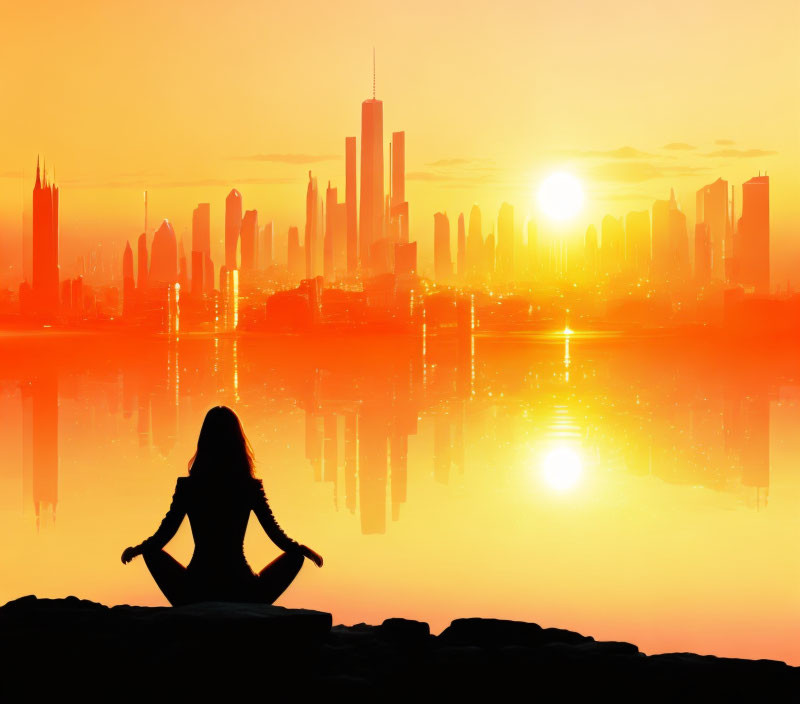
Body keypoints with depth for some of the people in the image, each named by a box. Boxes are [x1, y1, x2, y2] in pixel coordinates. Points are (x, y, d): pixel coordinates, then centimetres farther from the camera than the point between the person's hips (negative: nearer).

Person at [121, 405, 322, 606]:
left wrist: (135, 550, 22)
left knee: (152, 552, 27)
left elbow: (164, 534, 2)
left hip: (196, 593, 1)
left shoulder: (186, 486, -6)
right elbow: (275, 532, 1)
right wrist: (301, 550, 21)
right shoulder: (251, 487, -6)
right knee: (294, 555, 21)